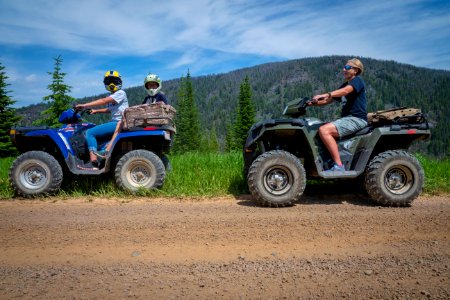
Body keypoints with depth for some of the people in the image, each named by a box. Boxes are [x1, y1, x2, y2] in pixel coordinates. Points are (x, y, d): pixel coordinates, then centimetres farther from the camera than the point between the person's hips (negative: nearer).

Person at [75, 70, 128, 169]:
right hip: (115, 122, 10)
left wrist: (84, 105, -19)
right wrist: (96, 111, 21)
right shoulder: (112, 96, 21)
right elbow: (110, 109, 33)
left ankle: (94, 163, -25)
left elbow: (103, 101, -19)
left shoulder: (120, 93, -8)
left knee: (90, 132, -17)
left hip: (119, 123, -10)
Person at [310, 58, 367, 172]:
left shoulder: (358, 80, -3)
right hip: (346, 118, 9)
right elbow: (329, 100, 17)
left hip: (356, 119, -9)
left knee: (324, 130, -27)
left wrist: (325, 95, -37)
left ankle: (339, 166, -29)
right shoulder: (345, 85, 24)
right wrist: (314, 102, 0)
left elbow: (345, 91, -25)